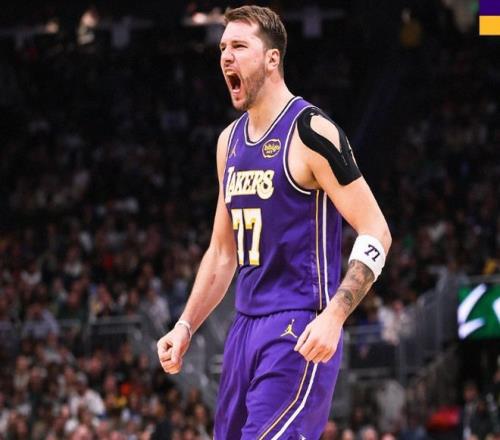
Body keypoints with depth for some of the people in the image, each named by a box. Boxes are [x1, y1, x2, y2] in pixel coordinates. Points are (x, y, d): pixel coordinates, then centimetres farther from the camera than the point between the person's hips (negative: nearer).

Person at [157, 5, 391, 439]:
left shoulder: (310, 132, -11)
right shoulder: (230, 141, 14)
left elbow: (375, 233, -14)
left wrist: (333, 317, -24)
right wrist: (185, 327, 14)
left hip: (300, 331, -8)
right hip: (246, 324, 8)